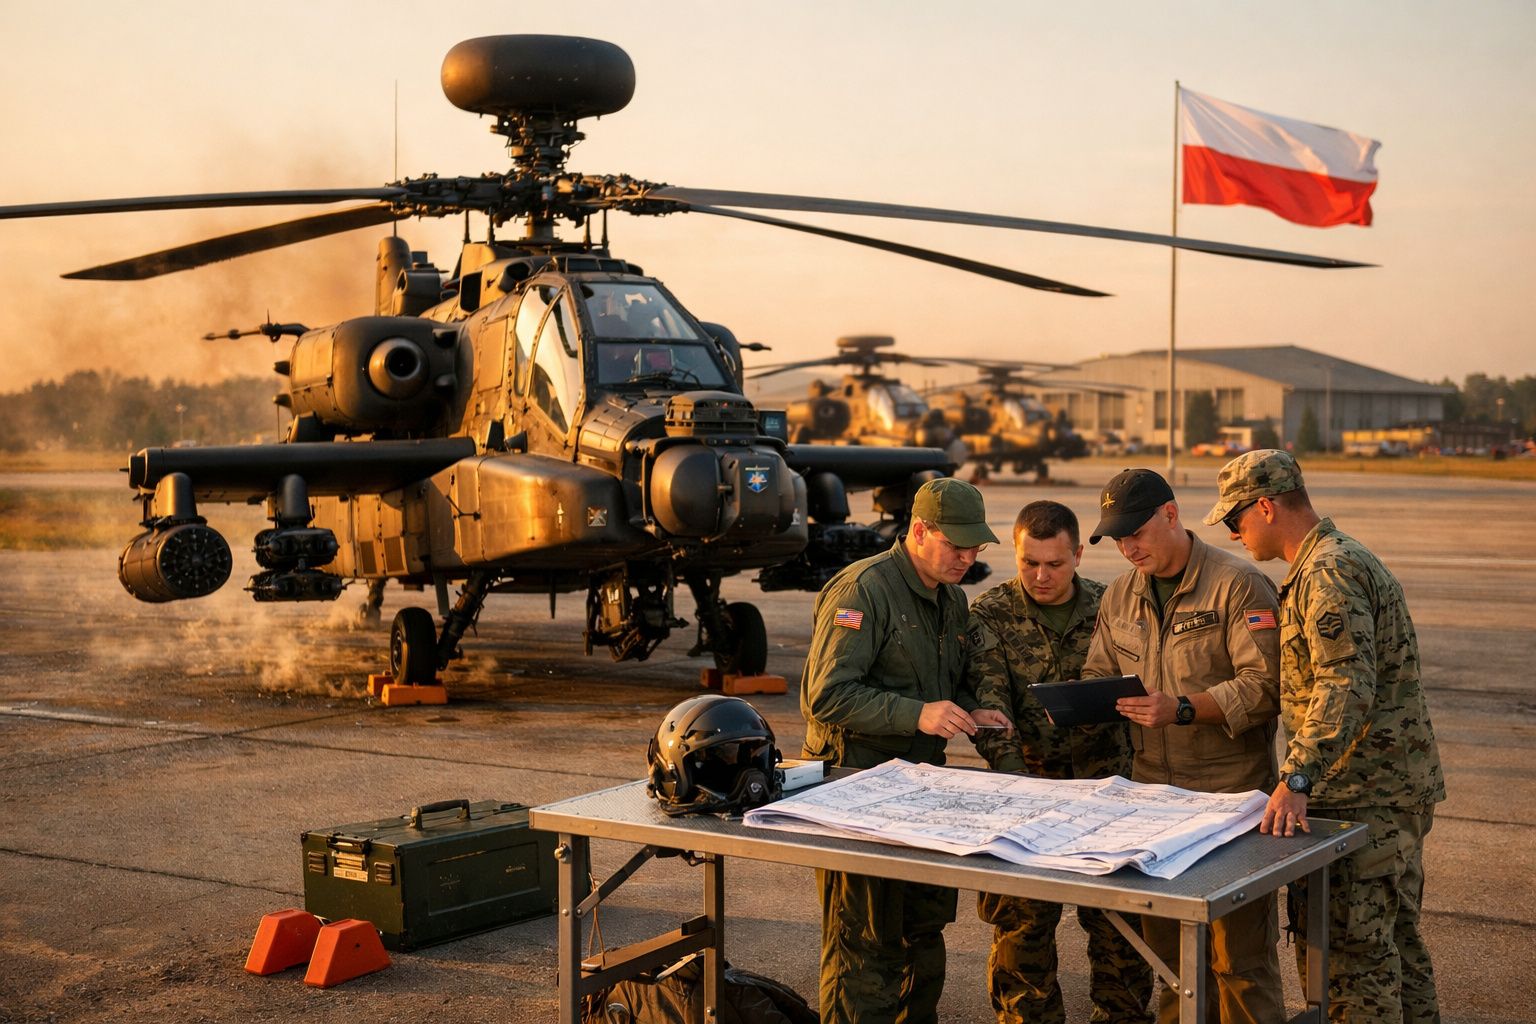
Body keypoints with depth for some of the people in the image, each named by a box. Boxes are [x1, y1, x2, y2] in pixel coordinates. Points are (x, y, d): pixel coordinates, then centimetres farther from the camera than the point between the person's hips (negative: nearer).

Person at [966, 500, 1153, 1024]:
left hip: (1107, 783, 1)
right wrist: (1015, 773, -26)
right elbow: (987, 705, -12)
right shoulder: (990, 615, -3)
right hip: (1028, 783, -1)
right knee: (1022, 922, 2)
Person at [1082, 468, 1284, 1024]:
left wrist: (1182, 708, -25)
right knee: (1170, 952, 12)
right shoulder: (1120, 595, 12)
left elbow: (1265, 686, -16)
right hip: (1153, 792, 6)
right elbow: (1099, 675, 19)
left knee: (1239, 958, -1)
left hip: (1231, 795, -6)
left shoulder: (1238, 585, -9)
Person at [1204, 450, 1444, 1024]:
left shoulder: (1328, 574, -17)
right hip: (1396, 788, 11)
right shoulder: (1340, 561, 18)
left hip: (1365, 798, -11)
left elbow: (1346, 687, -27)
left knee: (1353, 945, -6)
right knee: (1395, 935, 19)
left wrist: (1295, 781, -32)